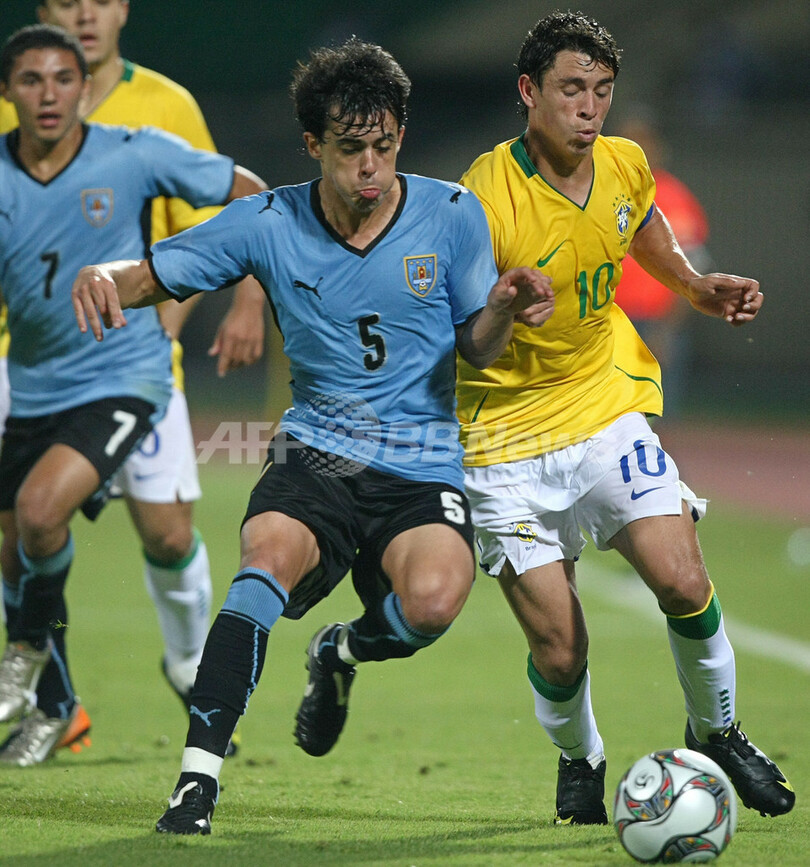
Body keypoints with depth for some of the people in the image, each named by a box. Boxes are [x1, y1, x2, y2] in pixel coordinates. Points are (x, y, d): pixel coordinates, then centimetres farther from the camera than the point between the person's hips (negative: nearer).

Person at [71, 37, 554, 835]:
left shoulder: (452, 215, -2)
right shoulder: (268, 224, -2)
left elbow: (476, 349, 9)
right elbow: (149, 277, 1)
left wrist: (505, 311, -15)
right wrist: (101, 278, -23)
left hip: (423, 464, 0)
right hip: (315, 452, 0)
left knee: (433, 601, -30)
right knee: (271, 556, -33)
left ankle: (342, 652, 9)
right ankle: (197, 777, -30)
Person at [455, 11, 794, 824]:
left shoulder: (625, 166, -2)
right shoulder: (486, 200, -21)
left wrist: (699, 289, 7)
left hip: (606, 408, 4)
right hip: (508, 436, -4)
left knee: (683, 583, -14)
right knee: (558, 651, -5)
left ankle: (716, 734, 14)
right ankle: (579, 760, 29)